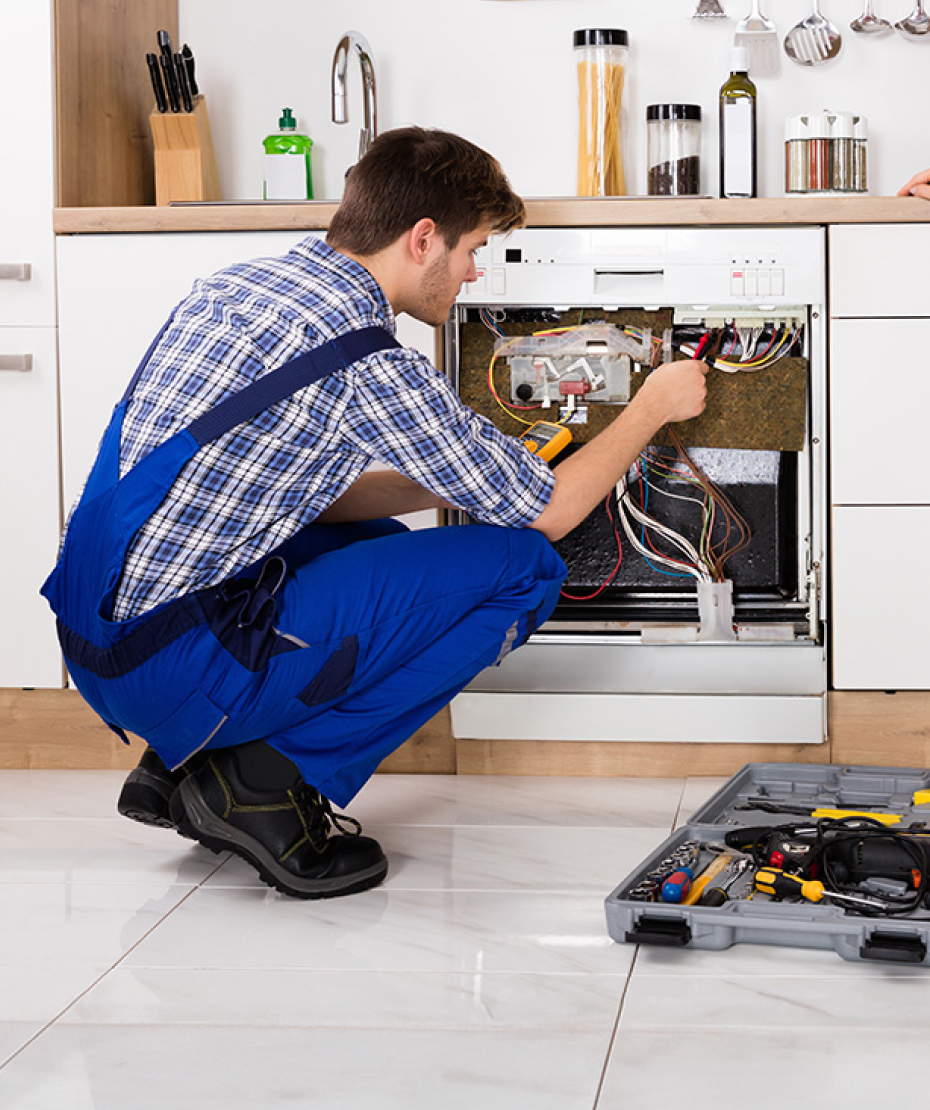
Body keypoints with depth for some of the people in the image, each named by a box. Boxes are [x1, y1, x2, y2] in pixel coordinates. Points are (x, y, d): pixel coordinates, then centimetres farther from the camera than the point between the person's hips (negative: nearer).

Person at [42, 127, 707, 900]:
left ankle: (185, 763, 17)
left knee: (384, 540, 30)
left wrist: (448, 489, 19)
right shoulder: (365, 364, -15)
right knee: (520, 566, -4)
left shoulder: (238, 284, 11)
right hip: (183, 671, -9)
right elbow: (549, 511, -3)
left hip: (95, 641, 9)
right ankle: (269, 779, -3)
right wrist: (653, 407, 13)